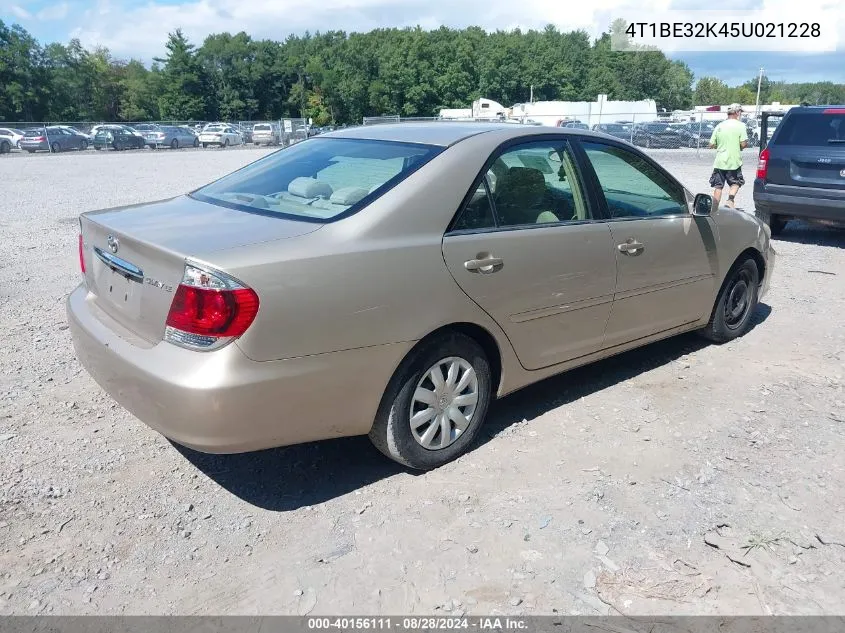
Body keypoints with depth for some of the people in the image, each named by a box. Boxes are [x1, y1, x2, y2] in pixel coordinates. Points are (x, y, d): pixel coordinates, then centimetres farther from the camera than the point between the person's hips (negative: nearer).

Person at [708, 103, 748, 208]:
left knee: (718, 186, 8)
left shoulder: (720, 126, 6)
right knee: (735, 183, 13)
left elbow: (711, 145, 5)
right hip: (734, 161, -3)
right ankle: (730, 200, -10)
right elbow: (743, 144, -12)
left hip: (719, 161, 3)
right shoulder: (740, 125, -6)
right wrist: (745, 145, 11)